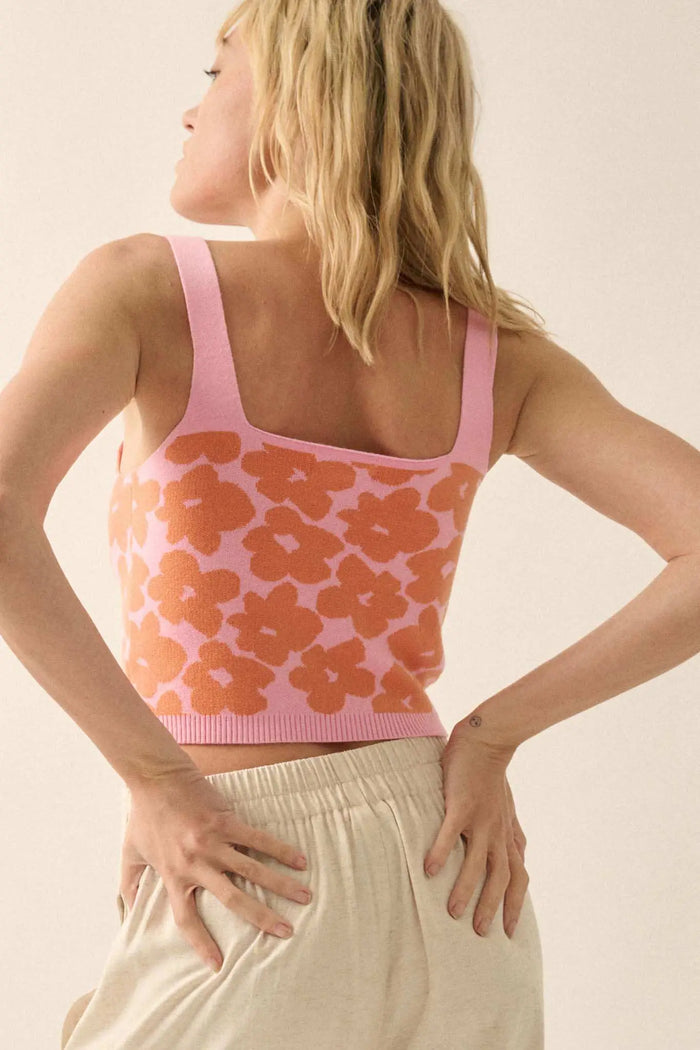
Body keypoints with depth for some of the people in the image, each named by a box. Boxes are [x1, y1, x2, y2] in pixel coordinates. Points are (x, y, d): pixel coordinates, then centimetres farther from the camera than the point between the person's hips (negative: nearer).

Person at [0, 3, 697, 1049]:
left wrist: (155, 778, -15)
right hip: (450, 895, 5)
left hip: (238, 910, -5)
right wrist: (491, 732, 1)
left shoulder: (148, 285, -6)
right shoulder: (498, 355, 5)